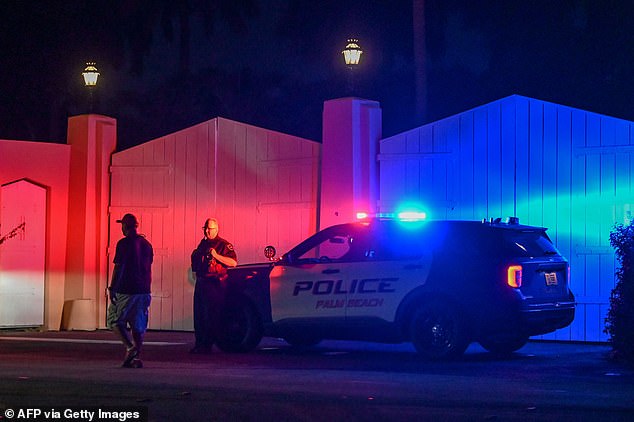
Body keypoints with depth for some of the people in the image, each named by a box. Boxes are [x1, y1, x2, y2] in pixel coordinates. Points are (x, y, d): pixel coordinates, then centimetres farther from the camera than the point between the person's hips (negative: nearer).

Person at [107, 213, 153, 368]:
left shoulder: (124, 243, -10)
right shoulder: (146, 244, 11)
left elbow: (118, 267, -13)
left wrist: (112, 288, -8)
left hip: (125, 290, -6)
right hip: (143, 290, 6)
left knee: (115, 320, 3)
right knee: (138, 325, 9)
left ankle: (130, 347, -15)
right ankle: (136, 357, 5)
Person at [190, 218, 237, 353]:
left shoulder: (223, 245, -5)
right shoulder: (203, 244, 19)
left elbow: (233, 262, -16)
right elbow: (195, 262, 33)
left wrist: (216, 255, -21)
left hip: (215, 285, -8)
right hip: (201, 283, 8)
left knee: (212, 316, -7)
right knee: (199, 315, 9)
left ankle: (207, 345, -5)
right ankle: (199, 343, 14)